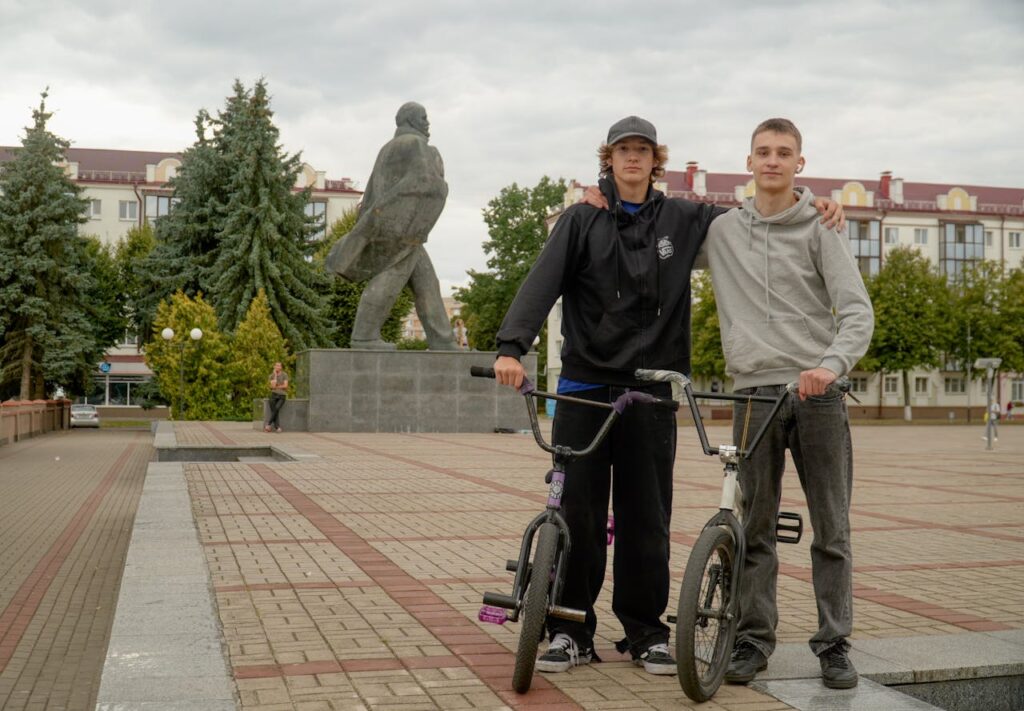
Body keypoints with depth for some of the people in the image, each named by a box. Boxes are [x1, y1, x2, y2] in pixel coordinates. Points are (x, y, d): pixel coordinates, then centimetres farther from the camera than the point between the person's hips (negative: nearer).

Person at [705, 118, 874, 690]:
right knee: (754, 528, 5)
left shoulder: (821, 230, 3)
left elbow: (858, 311, -5)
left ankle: (835, 643, 13)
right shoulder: (722, 230, 11)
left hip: (818, 392, -1)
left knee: (832, 529, 3)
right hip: (754, 391, 2)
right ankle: (754, 639, 15)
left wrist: (832, 363, -24)